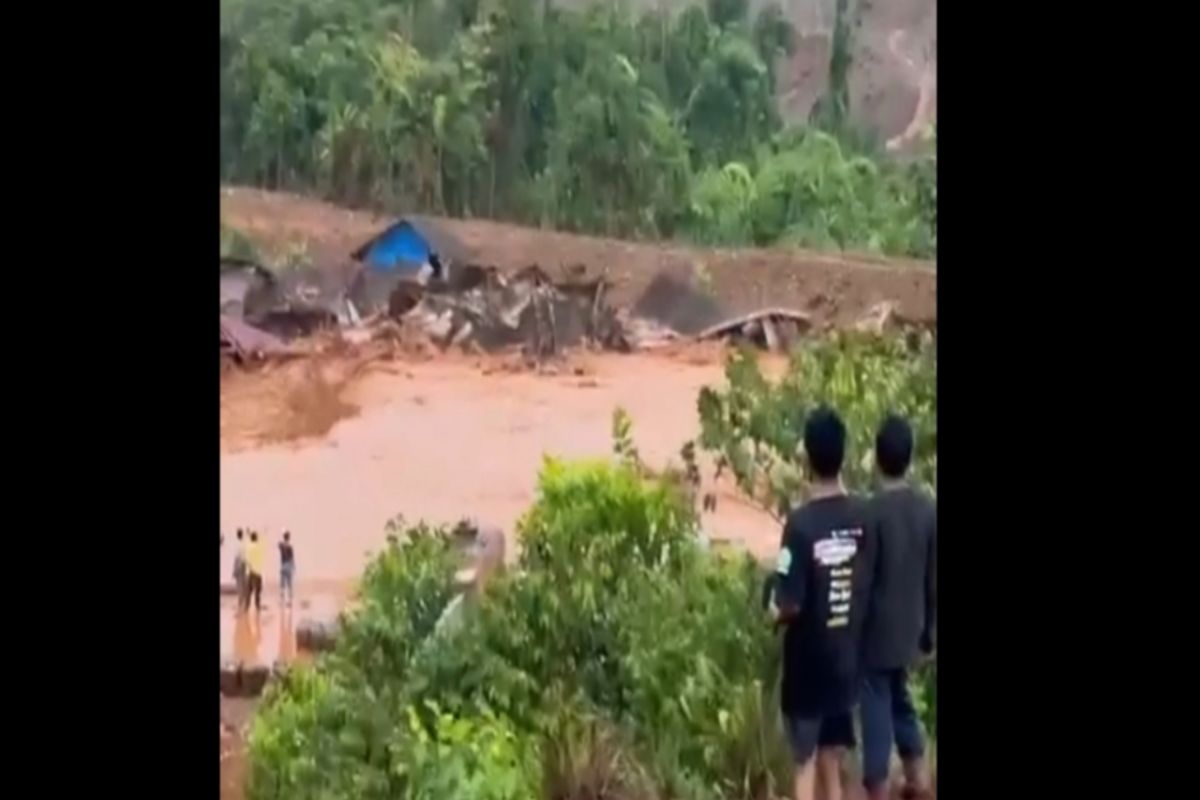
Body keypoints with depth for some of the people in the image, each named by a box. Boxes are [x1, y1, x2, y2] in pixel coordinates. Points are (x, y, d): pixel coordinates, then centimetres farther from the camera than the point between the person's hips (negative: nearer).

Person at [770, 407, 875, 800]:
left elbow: (787, 607, -19)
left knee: (805, 762, 4)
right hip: (846, 657, 5)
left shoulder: (801, 523, -20)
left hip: (808, 660, -5)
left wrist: (774, 608, 0)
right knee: (832, 755, 15)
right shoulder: (863, 516, -5)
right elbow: (867, 589, 5)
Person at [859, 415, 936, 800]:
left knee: (877, 711, 2)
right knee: (900, 700, 23)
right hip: (908, 631, 6)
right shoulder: (928, 509, -4)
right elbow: (933, 581, 3)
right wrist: (928, 630, 14)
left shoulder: (872, 511, -20)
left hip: (876, 632, -5)